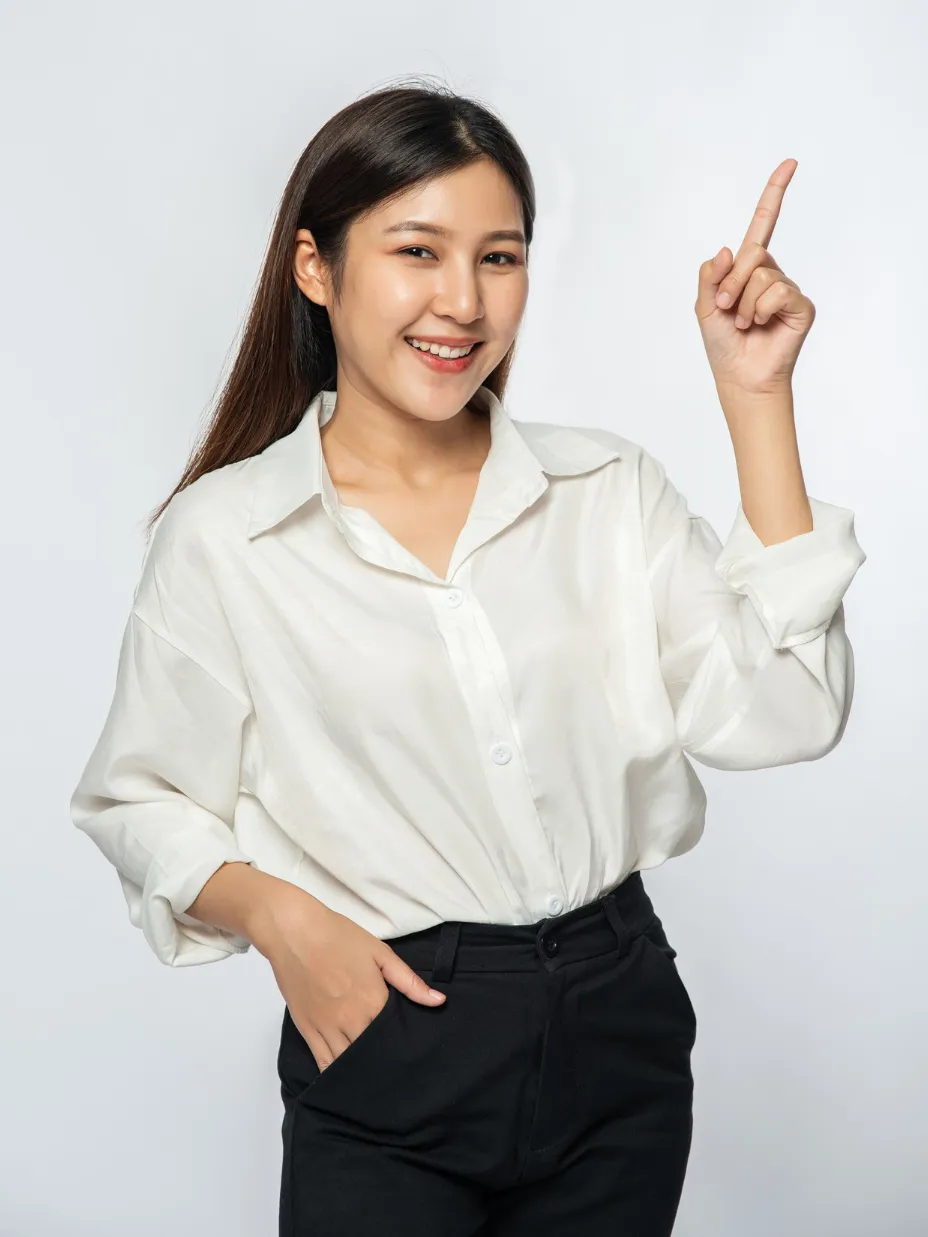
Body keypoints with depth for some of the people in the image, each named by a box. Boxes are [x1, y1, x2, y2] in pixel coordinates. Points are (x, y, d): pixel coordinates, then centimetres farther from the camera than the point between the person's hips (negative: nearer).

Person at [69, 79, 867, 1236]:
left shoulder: (607, 486, 1)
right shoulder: (219, 537, -6)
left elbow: (777, 716, -10)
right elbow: (139, 800, 3)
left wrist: (753, 397, -11)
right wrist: (279, 917, -16)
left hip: (620, 1024, 3)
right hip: (387, 1064, -3)